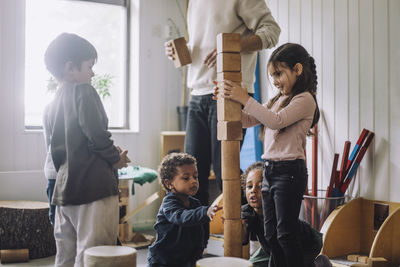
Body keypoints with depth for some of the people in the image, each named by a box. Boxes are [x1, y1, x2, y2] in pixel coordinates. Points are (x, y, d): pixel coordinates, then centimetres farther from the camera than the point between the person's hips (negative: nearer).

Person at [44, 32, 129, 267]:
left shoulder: (55, 102, 17)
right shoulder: (83, 91, -8)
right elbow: (96, 134, -17)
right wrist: (116, 158, -2)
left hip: (64, 187, 9)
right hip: (94, 184, -9)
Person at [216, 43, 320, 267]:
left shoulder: (305, 99, -9)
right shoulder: (278, 100, 18)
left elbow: (276, 121, -23)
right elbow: (248, 121, 18)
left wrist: (245, 99, -23)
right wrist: (230, 101, 3)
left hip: (289, 171, -8)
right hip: (270, 170, 8)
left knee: (286, 233, -4)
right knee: (271, 235, 12)